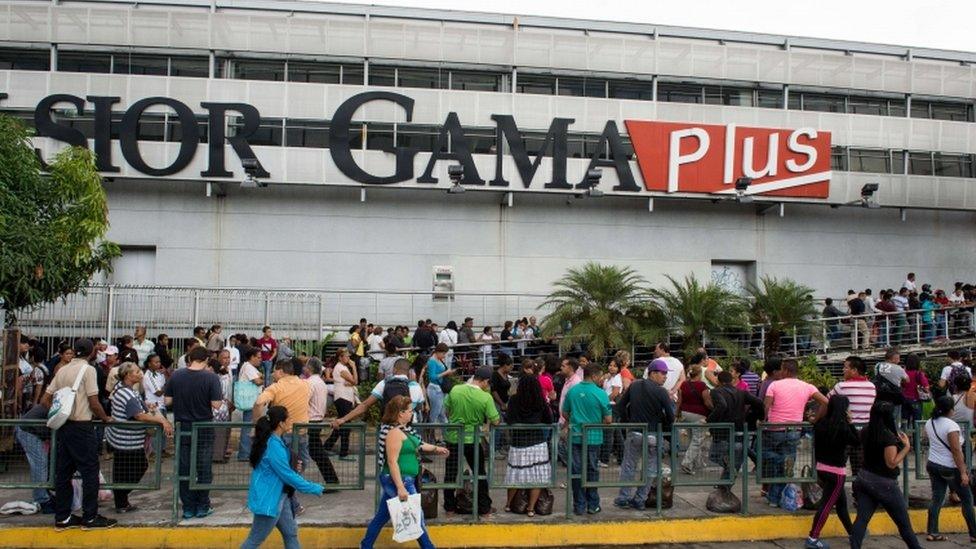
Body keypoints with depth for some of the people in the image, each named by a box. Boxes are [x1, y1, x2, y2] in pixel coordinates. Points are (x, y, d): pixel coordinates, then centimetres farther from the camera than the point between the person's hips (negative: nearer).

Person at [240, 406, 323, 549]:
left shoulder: (274, 440, 4)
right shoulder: (274, 446, -26)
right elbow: (288, 476, -22)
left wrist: (293, 466, 6)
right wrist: (315, 489, -14)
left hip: (278, 496, 10)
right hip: (268, 500, -10)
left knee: (291, 533, 14)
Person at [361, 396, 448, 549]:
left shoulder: (402, 429, 10)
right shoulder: (394, 432, -20)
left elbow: (416, 445, 29)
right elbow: (392, 462, -25)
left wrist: (435, 448, 27)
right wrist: (401, 488, -28)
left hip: (403, 480, 10)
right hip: (399, 481, -10)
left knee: (382, 516, 16)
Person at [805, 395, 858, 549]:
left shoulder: (821, 422, 0)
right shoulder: (842, 426, -19)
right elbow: (857, 441, -6)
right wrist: (850, 422, -5)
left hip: (822, 467, 7)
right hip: (836, 471, -7)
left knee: (841, 501, 21)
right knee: (827, 504, -3)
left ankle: (852, 532, 35)